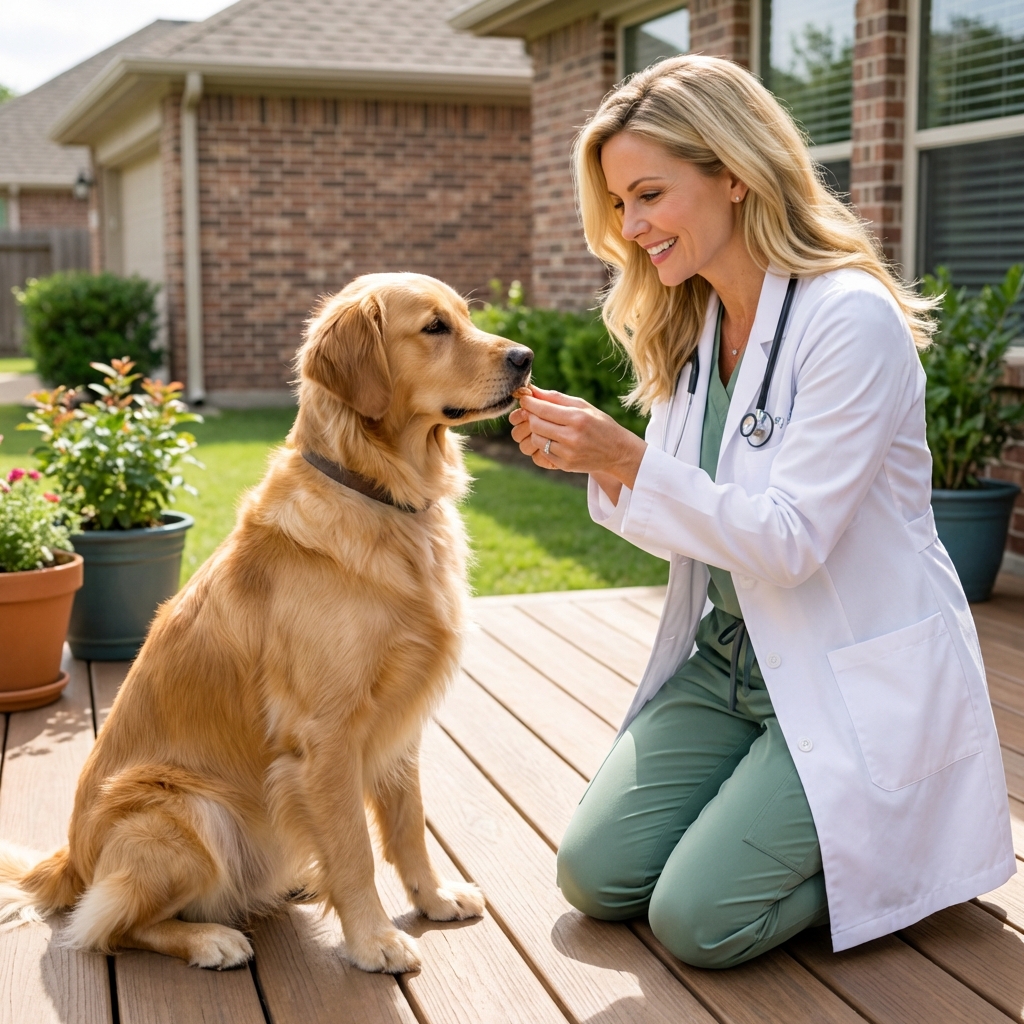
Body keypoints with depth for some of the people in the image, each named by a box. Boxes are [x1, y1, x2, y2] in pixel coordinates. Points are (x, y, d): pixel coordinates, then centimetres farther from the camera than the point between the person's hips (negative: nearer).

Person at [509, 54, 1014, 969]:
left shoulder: (852, 319, -20)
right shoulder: (690, 327, 4)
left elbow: (791, 540, -23)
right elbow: (690, 527, 9)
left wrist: (629, 461, -27)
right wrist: (596, 463, -9)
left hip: (856, 678, -7)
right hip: (732, 654, 7)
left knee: (698, 919, -12)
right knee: (595, 877, -1)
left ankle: (922, 836, 12)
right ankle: (778, 807, 22)